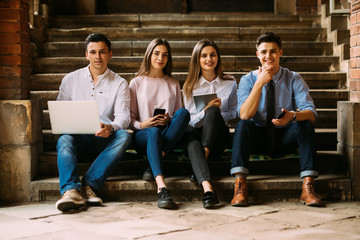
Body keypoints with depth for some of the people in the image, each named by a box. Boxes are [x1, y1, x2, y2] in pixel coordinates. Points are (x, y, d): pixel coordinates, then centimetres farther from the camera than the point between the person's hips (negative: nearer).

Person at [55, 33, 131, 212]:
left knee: (124, 136, -31)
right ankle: (71, 190, -52)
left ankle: (90, 185, -39)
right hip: (78, 138, 1)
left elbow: (123, 116, -4)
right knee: (64, 139, -32)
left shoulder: (119, 84, 8)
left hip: (106, 140, 0)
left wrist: (110, 128, -29)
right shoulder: (70, 80, 12)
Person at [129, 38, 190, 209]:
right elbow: (130, 118, 9)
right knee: (154, 132, -40)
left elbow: (179, 114, 18)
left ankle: (159, 155, -35)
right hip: (143, 134, -2)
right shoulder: (136, 83, 13)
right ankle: (161, 188, -57)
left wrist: (169, 120, -5)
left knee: (184, 112, -29)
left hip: (169, 134, 2)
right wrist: (141, 124, -13)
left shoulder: (173, 84, 21)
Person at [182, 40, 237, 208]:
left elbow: (233, 112, 13)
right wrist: (205, 111, -17)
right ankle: (207, 188, -56)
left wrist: (213, 113, -8)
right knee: (191, 143, -38)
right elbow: (189, 120, 4)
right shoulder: (190, 86, 9)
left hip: (218, 136, 0)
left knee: (213, 112, -33)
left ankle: (205, 155, -26)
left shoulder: (230, 83, 11)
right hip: (196, 132, 0)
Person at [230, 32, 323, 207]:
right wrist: (259, 83, -27)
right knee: (242, 125, -31)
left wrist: (293, 115, -39)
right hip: (257, 138, 0)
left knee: (306, 124, -28)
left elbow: (311, 113, -16)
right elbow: (244, 115, -19)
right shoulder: (248, 80, -3)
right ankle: (240, 186, -36)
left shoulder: (294, 79, -3)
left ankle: (307, 188, -31)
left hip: (285, 139, 1)